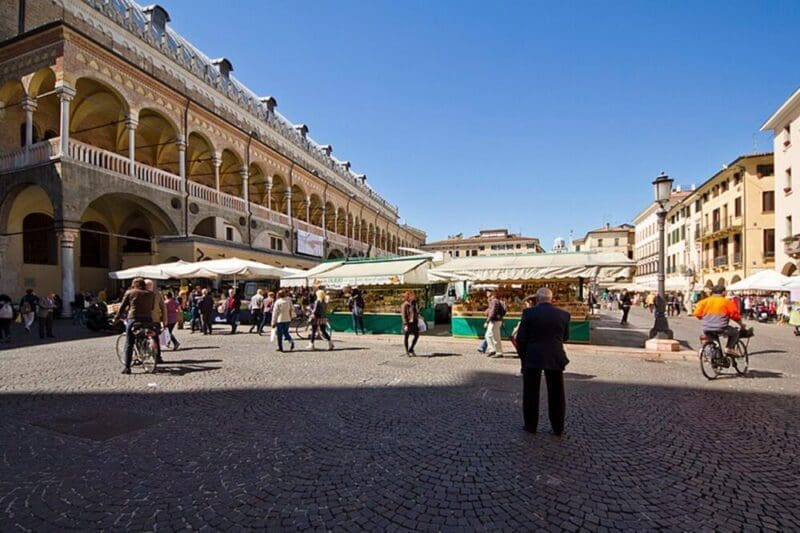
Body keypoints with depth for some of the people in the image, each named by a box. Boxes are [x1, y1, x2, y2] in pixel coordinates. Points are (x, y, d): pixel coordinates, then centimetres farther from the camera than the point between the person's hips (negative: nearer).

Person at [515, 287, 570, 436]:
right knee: (556, 394, 13)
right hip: (555, 358, 2)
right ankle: (558, 428, 21)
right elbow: (565, 337, 10)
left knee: (531, 394, 11)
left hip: (532, 357, -2)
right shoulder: (563, 314, -1)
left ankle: (531, 426, 19)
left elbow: (520, 338, -7)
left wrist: (522, 355, 6)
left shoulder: (529, 313, -9)